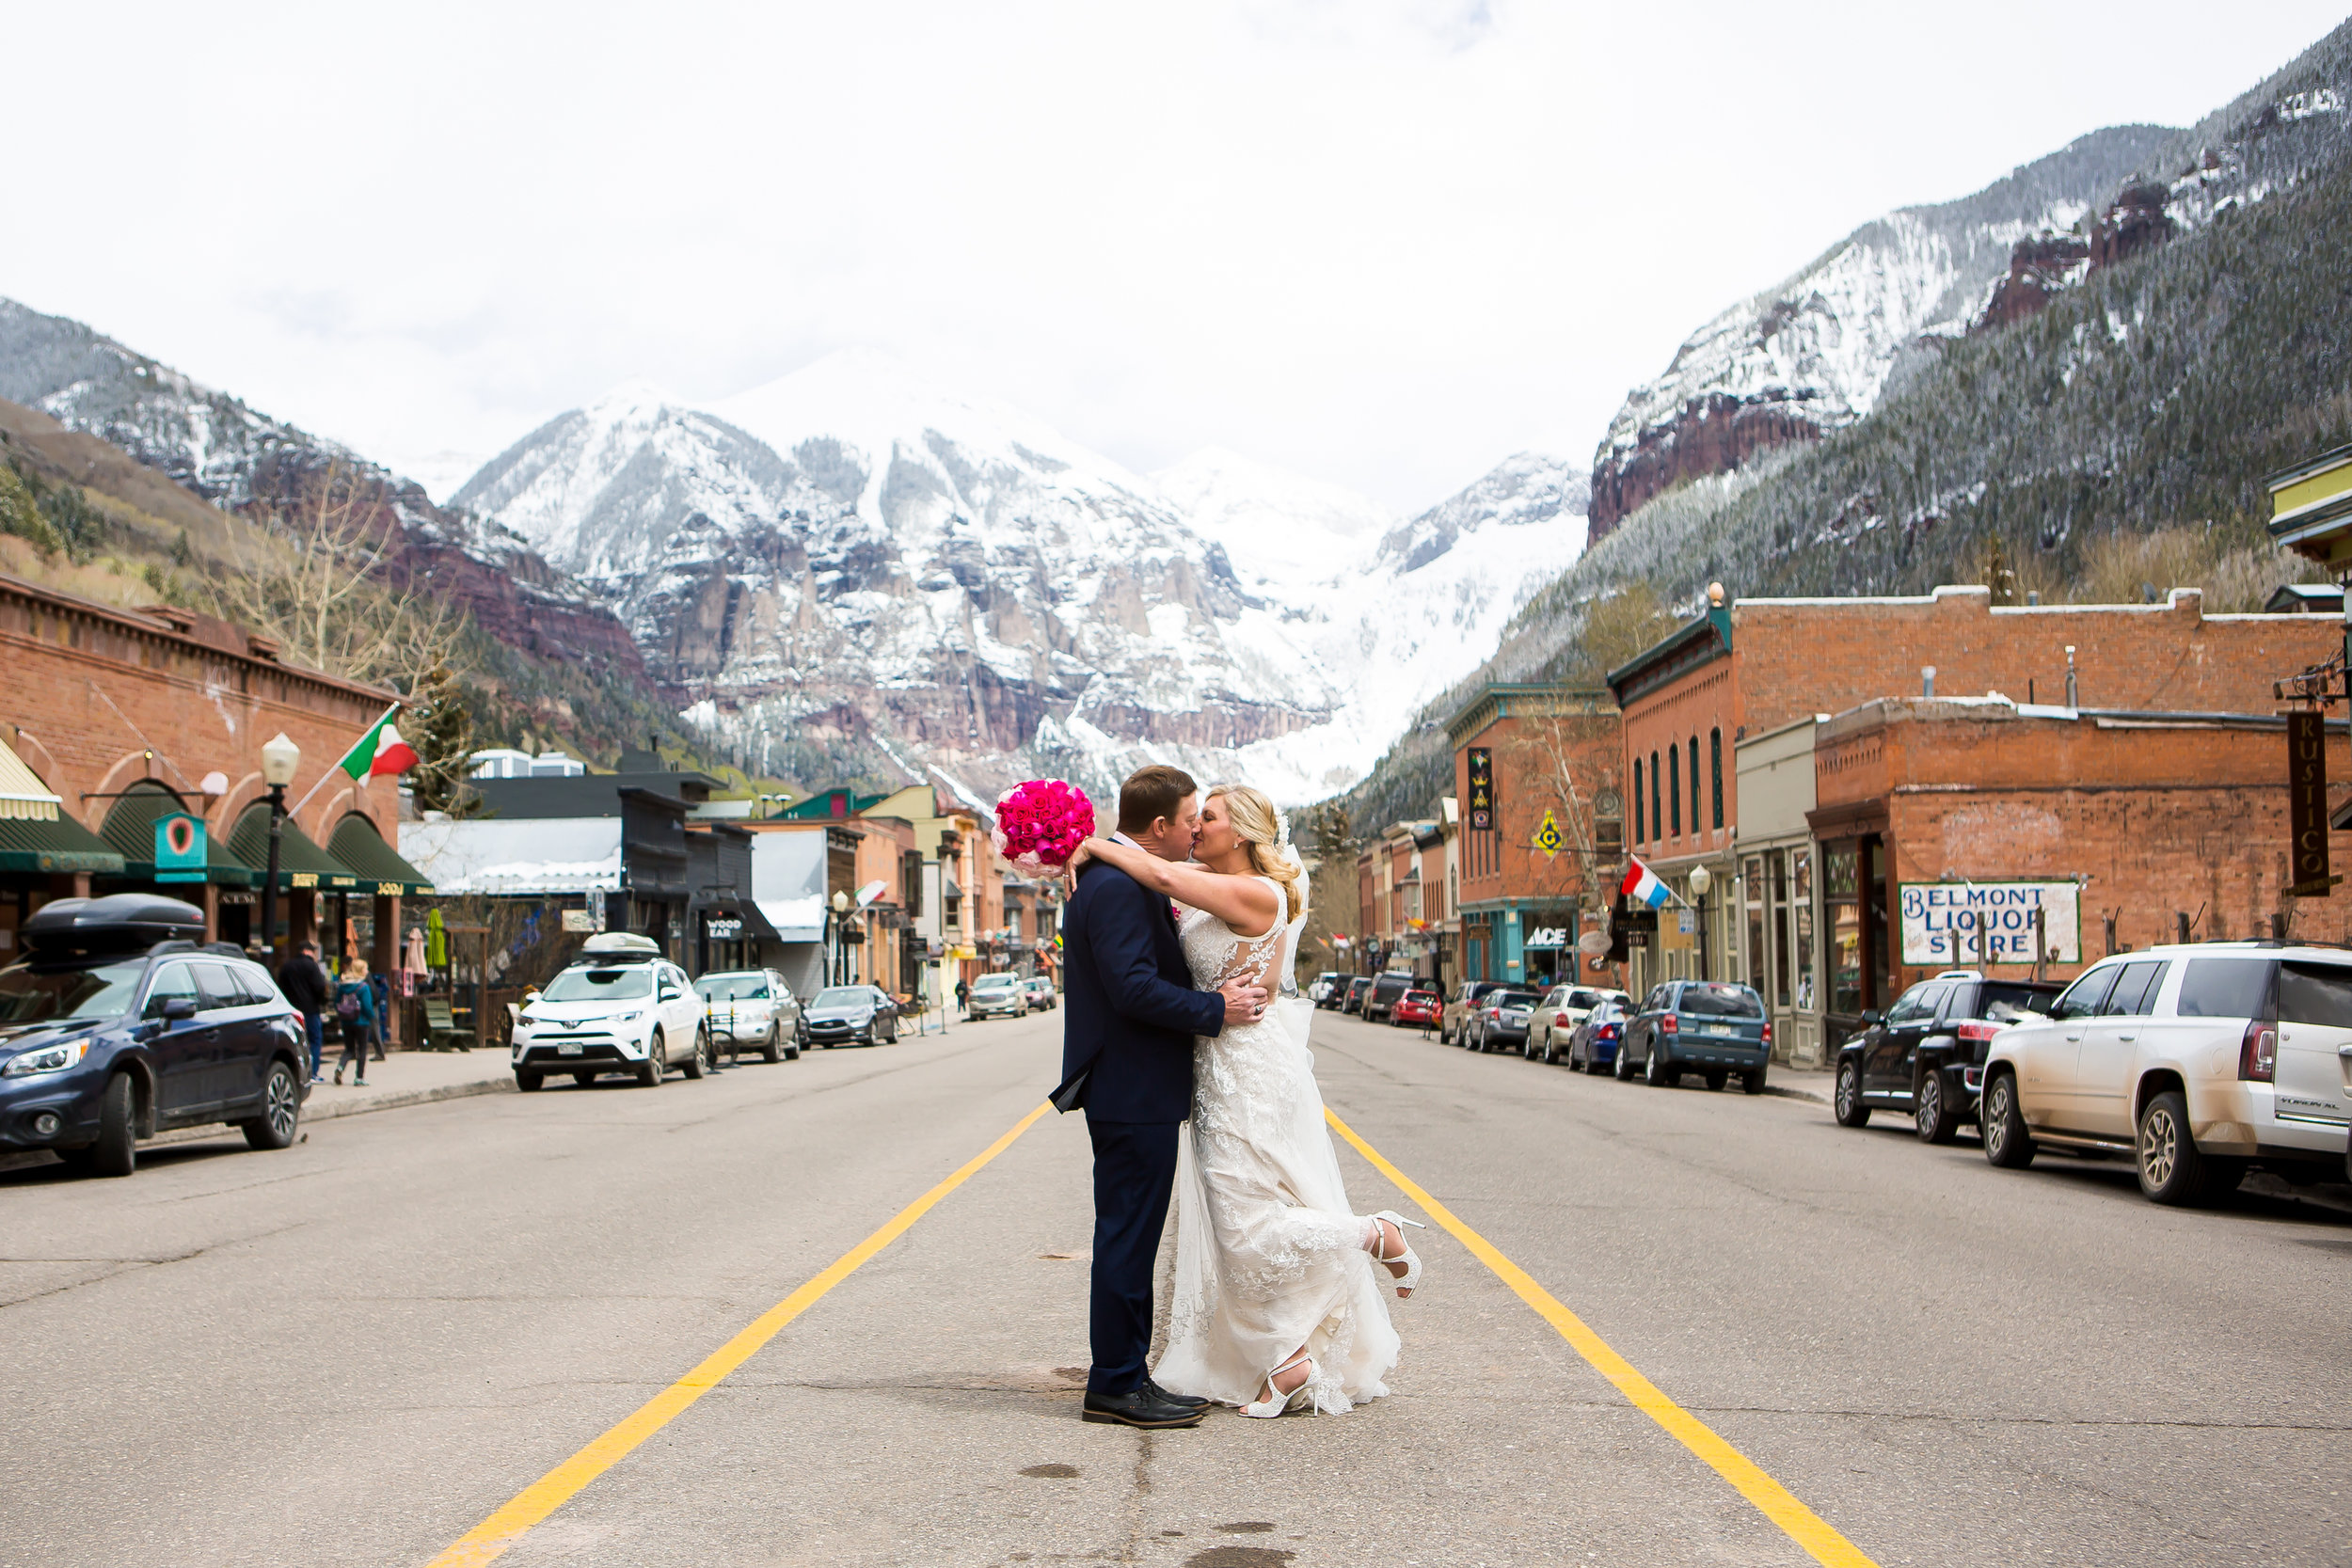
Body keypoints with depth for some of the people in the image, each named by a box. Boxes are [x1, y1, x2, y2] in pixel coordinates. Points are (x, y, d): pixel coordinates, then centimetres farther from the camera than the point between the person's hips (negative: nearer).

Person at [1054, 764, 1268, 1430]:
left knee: (1129, 1238, 15)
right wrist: (1217, 1010, -18)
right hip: (1133, 1095, -11)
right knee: (1128, 1238, -5)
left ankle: (1123, 1375, 22)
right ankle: (1115, 1384, 2)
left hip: (1132, 1093, 11)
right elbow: (1134, 988, -25)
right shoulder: (1118, 888, -18)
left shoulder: (1120, 881, 16)